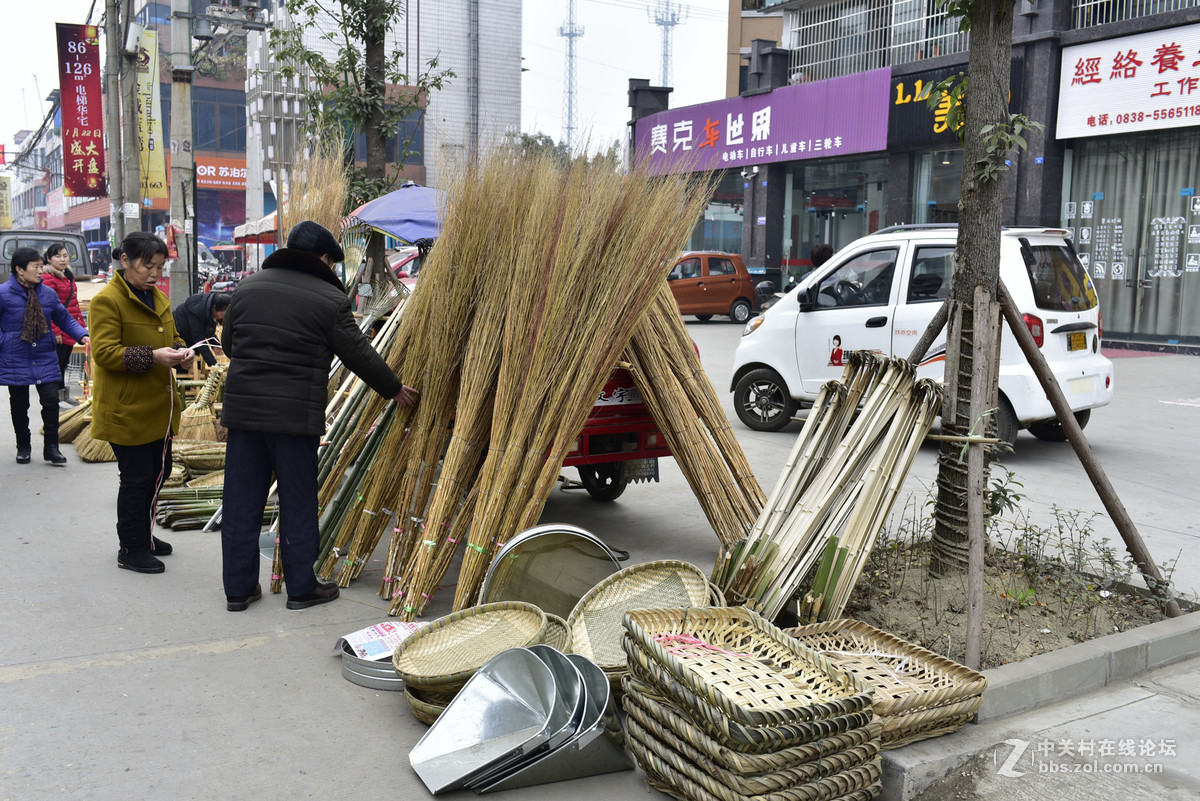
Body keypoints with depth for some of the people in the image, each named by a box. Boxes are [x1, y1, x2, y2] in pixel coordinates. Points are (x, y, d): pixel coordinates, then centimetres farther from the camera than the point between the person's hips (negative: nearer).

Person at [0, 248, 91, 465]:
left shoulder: (48, 293, 3)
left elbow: (65, 319, 11)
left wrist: (82, 335, -2)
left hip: (45, 360, 2)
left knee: (51, 402, -4)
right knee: (19, 406, 10)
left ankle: (51, 447, 6)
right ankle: (23, 447, 26)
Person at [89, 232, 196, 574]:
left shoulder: (158, 298, 13)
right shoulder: (107, 301, -14)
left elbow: (171, 337, 22)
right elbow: (104, 352, -20)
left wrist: (181, 351, -1)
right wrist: (152, 356, -28)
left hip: (158, 405, 9)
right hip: (127, 408, -9)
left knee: (159, 471, 17)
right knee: (137, 478, -2)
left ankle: (143, 535, 35)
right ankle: (131, 549, 13)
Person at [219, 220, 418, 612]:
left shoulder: (248, 286, 11)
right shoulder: (329, 298, -5)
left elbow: (228, 343, 18)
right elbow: (358, 353, 0)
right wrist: (394, 389, 14)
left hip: (242, 407, 5)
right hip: (296, 414, -5)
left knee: (241, 501, 11)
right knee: (298, 503, 6)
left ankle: (238, 588, 19)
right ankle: (301, 587, 17)